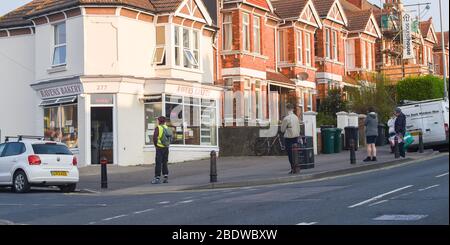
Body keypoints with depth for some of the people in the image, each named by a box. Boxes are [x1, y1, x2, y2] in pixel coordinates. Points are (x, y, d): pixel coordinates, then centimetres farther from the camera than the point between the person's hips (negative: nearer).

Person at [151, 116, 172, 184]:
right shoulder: (167, 128, 7)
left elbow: (155, 138, -15)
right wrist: (167, 144, 14)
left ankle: (157, 178, -5)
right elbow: (170, 137, 8)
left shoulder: (158, 128, -11)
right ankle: (166, 177, 12)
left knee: (158, 163, -3)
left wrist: (155, 145, 0)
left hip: (160, 148, -6)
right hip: (166, 148, 6)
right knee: (165, 163, 13)